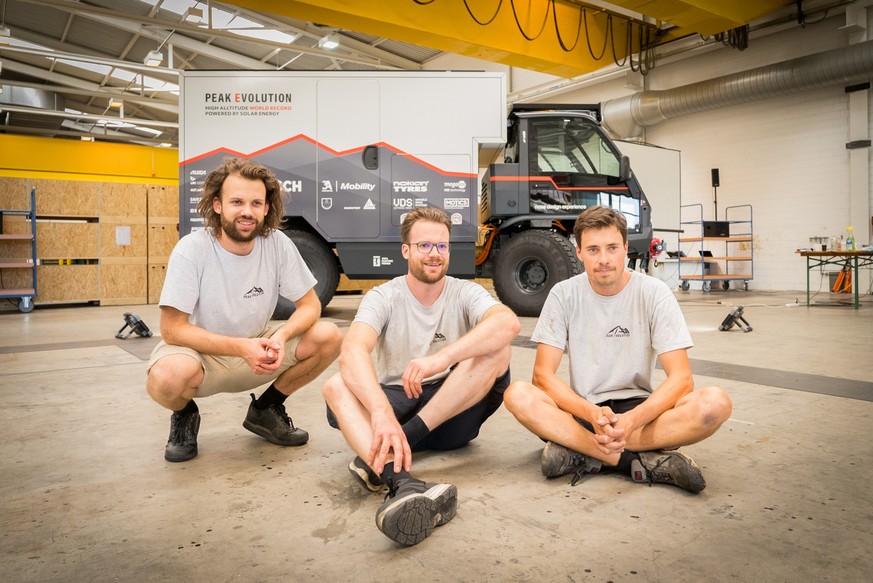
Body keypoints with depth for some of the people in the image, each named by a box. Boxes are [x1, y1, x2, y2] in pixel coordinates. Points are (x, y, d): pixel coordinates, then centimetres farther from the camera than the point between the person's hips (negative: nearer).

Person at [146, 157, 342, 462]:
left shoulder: (278, 245, -13)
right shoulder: (191, 250, -22)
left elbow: (310, 306, -7)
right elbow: (172, 329, -21)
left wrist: (281, 337, -29)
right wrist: (241, 348, -32)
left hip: (256, 349, 4)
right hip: (201, 352, -3)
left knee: (328, 337, -17)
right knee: (166, 378, -38)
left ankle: (265, 409, 7)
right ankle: (185, 415, 4)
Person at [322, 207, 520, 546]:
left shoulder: (465, 293, -2)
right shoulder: (383, 297, -4)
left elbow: (509, 323, -25)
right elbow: (352, 352, -25)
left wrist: (441, 358, -40)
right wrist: (381, 412, -44)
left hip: (453, 412, 1)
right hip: (394, 404, 0)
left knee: (497, 350, -24)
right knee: (336, 386, -27)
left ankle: (379, 460, -30)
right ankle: (403, 485, -54)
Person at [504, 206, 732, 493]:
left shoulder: (654, 293, -8)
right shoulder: (564, 294, -6)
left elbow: (681, 377, -14)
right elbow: (543, 374, -11)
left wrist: (633, 419, -32)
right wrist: (593, 414, -28)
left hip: (639, 406, 0)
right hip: (583, 409, 1)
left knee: (715, 402, -28)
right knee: (518, 395, -29)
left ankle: (581, 454, -26)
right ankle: (645, 462, -27)